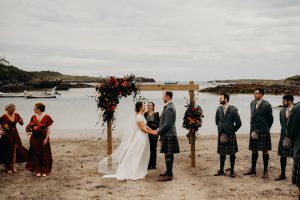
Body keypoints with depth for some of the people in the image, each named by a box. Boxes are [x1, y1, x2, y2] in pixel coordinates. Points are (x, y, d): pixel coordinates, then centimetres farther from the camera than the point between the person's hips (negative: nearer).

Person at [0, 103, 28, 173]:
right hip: (7, 135, -4)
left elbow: (21, 124, 7)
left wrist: (21, 121, -14)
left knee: (14, 150, 8)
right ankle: (8, 167, 15)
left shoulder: (16, 115, 1)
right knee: (8, 151, 3)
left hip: (15, 134, 4)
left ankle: (13, 166, 17)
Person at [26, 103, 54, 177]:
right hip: (34, 138, 4)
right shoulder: (33, 117, 5)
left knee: (44, 154, 3)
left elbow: (49, 128, -7)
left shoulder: (46, 117, -9)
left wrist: (46, 138, -11)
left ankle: (45, 171, 13)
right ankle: (38, 171, 16)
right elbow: (31, 126, 16)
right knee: (36, 154, 6)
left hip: (43, 138, -4)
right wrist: (29, 130, -7)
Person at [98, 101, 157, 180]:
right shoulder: (139, 117, -18)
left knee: (141, 156, 13)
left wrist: (153, 131, 8)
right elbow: (143, 129, -19)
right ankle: (135, 173, 3)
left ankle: (139, 172, 21)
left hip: (142, 138, 10)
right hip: (140, 138, -10)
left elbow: (145, 126, 16)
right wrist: (152, 133, -13)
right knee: (137, 156, -3)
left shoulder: (141, 115, 12)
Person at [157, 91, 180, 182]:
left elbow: (167, 124, -22)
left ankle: (169, 175, -1)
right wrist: (160, 130, 15)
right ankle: (169, 172, 25)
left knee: (168, 155, -6)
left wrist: (159, 132, -11)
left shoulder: (169, 108, -19)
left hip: (168, 135, -10)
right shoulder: (170, 106, 14)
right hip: (169, 134, 10)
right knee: (169, 155, 16)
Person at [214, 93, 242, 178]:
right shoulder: (219, 109, 4)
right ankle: (221, 170, 19)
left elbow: (238, 123, -6)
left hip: (230, 135, -4)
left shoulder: (233, 110, -10)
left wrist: (232, 130, 0)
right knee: (222, 153, 10)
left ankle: (232, 171, 14)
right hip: (221, 135, 4)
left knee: (232, 153, 4)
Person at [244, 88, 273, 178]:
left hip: (263, 132, -6)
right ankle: (253, 169, 23)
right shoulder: (252, 103, 8)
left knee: (265, 151, 2)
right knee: (254, 150, 12)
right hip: (254, 131, 6)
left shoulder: (266, 105, -11)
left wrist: (265, 129, 2)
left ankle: (265, 171, 10)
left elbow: (270, 119, -4)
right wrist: (253, 129, 11)